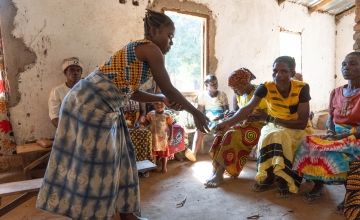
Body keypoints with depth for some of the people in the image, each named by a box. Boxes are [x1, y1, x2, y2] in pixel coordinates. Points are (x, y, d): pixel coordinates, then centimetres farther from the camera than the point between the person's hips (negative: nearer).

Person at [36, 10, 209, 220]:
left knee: (117, 157, 14)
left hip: (101, 104, 10)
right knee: (94, 162, 0)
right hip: (92, 102, -10)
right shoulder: (150, 49, -9)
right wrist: (196, 112, 3)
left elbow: (131, 92, 21)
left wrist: (163, 100, 19)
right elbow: (169, 89, -8)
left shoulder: (139, 50, 19)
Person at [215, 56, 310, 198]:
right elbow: (248, 109, -28)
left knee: (277, 136, -32)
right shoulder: (266, 87, -16)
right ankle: (267, 177, -9)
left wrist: (269, 118, -25)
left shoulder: (302, 88, -20)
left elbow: (302, 123, -21)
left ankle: (284, 180, -15)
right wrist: (229, 122, -48)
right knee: (268, 136, -30)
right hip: (274, 126, 2)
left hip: (296, 129, -2)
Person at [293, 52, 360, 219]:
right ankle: (318, 183, -6)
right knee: (309, 144, -20)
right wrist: (330, 131, -6)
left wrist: (346, 135, -23)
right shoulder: (336, 93, 11)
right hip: (336, 136, 5)